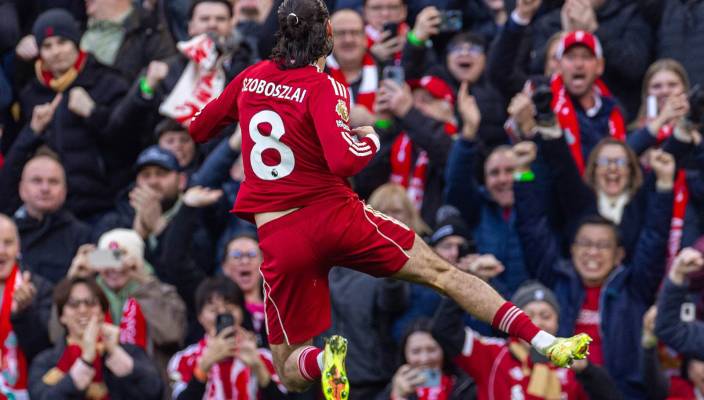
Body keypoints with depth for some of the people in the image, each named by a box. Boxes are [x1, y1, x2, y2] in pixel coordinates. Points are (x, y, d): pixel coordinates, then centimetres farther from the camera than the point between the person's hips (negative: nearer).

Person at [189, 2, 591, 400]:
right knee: (442, 272, 11)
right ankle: (545, 342, 2)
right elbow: (344, 160, -20)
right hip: (337, 216, -2)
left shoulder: (250, 78, 5)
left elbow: (197, 130, 17)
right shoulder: (323, 87, -8)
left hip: (279, 239, 2)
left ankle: (323, 360, -25)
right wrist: (372, 139, 0)